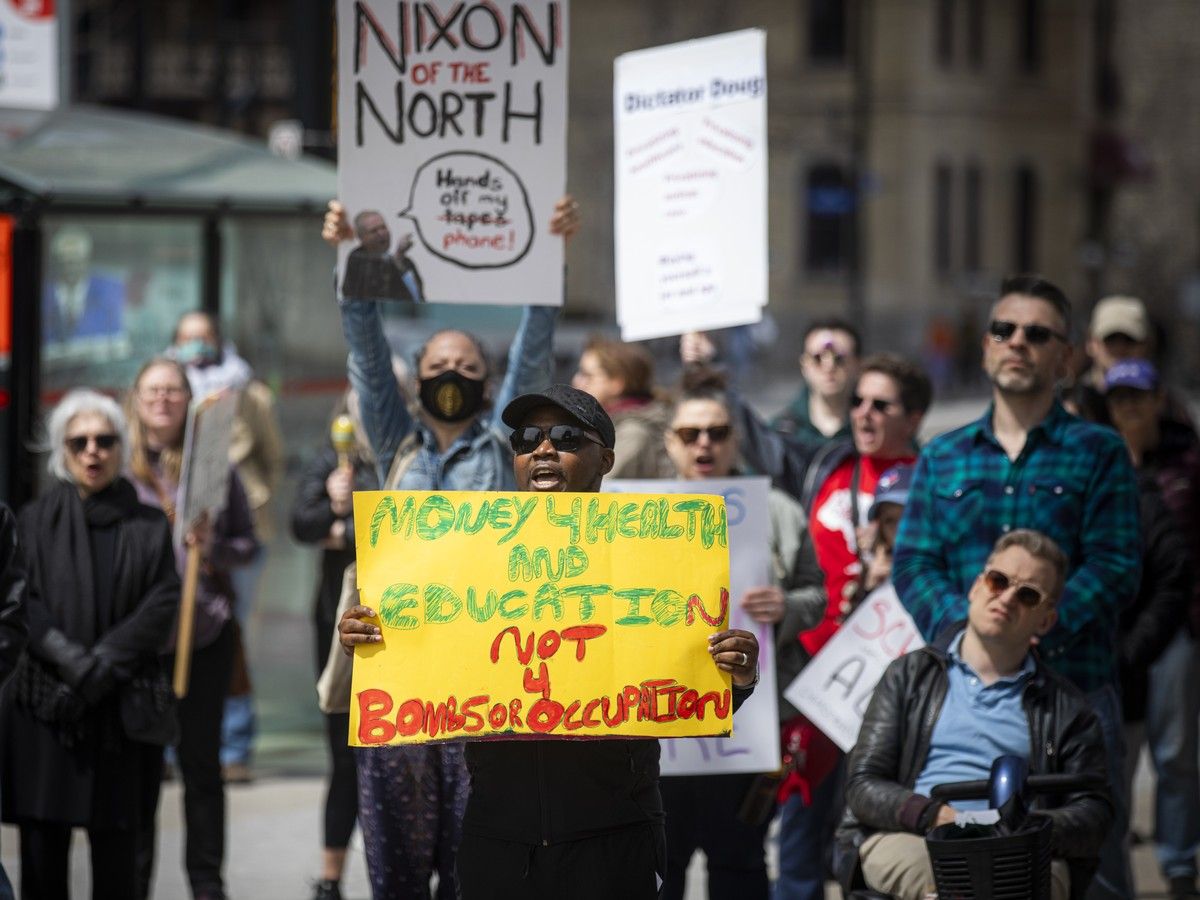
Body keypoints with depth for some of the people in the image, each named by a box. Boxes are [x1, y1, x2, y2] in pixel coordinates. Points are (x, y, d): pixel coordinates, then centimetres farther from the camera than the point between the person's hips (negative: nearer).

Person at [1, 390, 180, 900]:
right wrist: (74, 662, -16)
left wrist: (99, 671, -12)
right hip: (43, 710, 0)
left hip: (122, 711, 0)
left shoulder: (149, 527, 10)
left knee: (117, 855, -3)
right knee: (43, 851, -4)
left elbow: (162, 607, -1)